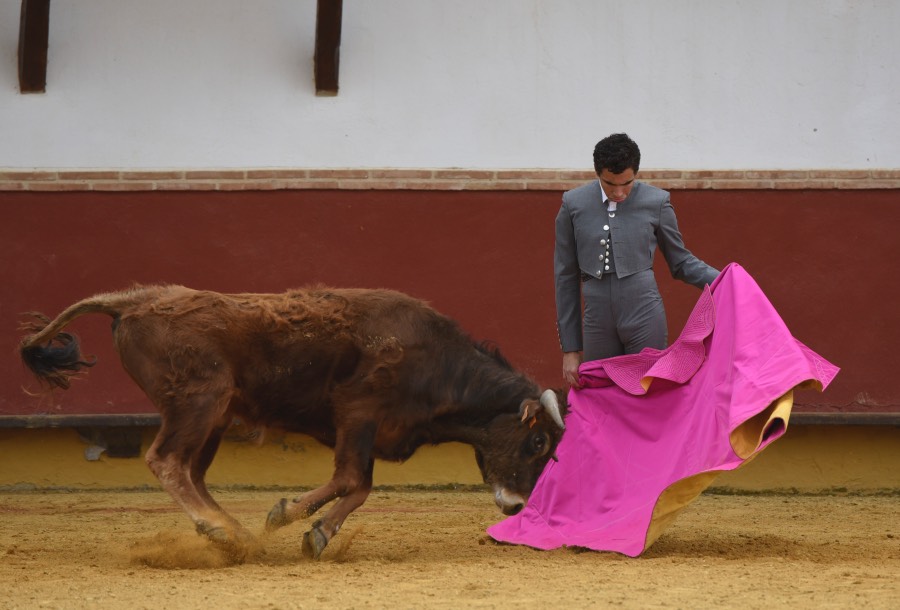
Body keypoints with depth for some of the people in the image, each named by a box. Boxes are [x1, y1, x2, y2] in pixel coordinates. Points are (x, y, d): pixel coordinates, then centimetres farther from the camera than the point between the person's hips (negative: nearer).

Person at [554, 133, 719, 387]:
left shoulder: (656, 202, 1)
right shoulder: (573, 205, 3)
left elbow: (681, 262, 12)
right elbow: (566, 277, 8)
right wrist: (570, 347, 6)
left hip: (645, 319, -2)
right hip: (597, 325, 2)